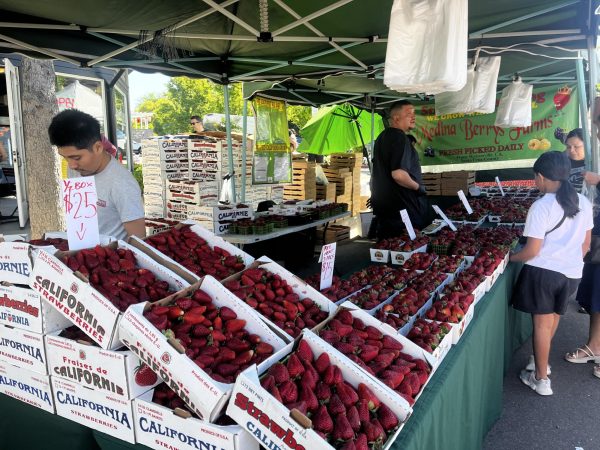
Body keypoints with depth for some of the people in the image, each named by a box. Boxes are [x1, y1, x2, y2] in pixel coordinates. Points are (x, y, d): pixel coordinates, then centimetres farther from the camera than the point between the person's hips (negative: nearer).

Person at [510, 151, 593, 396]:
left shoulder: (541, 206, -17)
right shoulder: (583, 203, 3)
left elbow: (532, 251, -17)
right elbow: (586, 244, 11)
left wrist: (510, 257, 0)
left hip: (543, 271, -6)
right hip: (572, 272, 6)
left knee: (542, 323, 5)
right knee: (553, 317, 23)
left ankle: (541, 379, 17)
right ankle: (542, 362, 40)